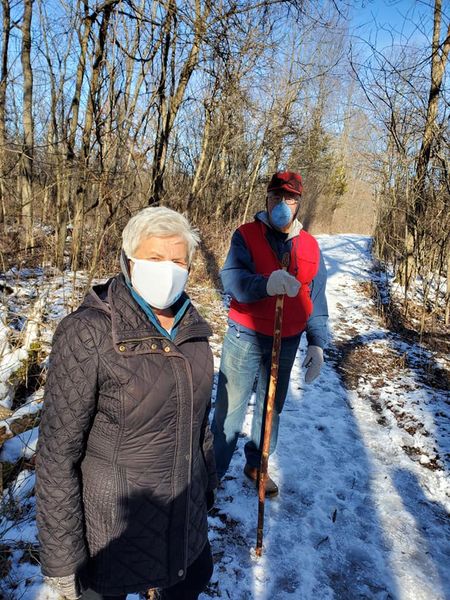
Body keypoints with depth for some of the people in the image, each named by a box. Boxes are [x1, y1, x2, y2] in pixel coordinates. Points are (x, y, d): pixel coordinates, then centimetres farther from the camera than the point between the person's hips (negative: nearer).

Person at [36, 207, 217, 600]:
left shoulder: (191, 327, -5)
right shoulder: (87, 334, -24)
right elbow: (58, 452, -19)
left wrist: (208, 480, 16)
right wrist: (61, 560, -13)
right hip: (114, 524, -5)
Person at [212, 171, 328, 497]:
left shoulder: (310, 246, 3)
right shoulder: (246, 235, -7)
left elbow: (316, 300, 7)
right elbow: (231, 277, -23)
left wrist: (317, 343, 0)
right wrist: (266, 284, -42)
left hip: (287, 343, 4)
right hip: (245, 337, -3)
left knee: (272, 407, 18)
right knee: (230, 408, 3)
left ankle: (256, 464, 40)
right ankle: (213, 471, 23)